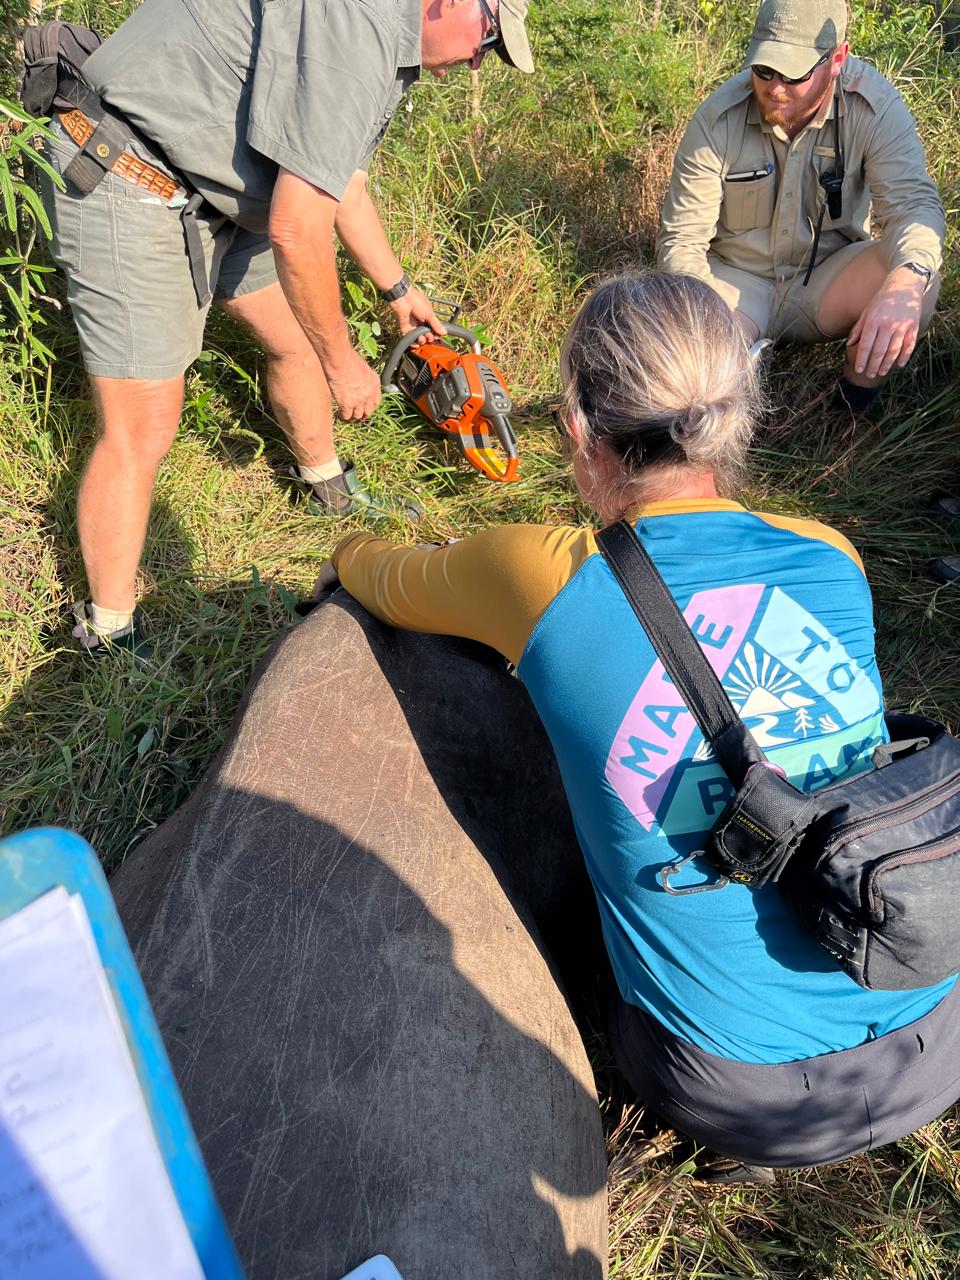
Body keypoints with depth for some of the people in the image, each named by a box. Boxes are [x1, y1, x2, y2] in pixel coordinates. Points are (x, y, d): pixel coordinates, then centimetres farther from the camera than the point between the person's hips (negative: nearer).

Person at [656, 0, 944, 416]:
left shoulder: (875, 105, -15)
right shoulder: (717, 121, -15)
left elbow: (913, 201, -23)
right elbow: (681, 239, -14)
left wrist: (906, 282, -48)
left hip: (828, 279, 1)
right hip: (738, 278, -1)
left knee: (917, 279, -31)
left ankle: (861, 397, -1)